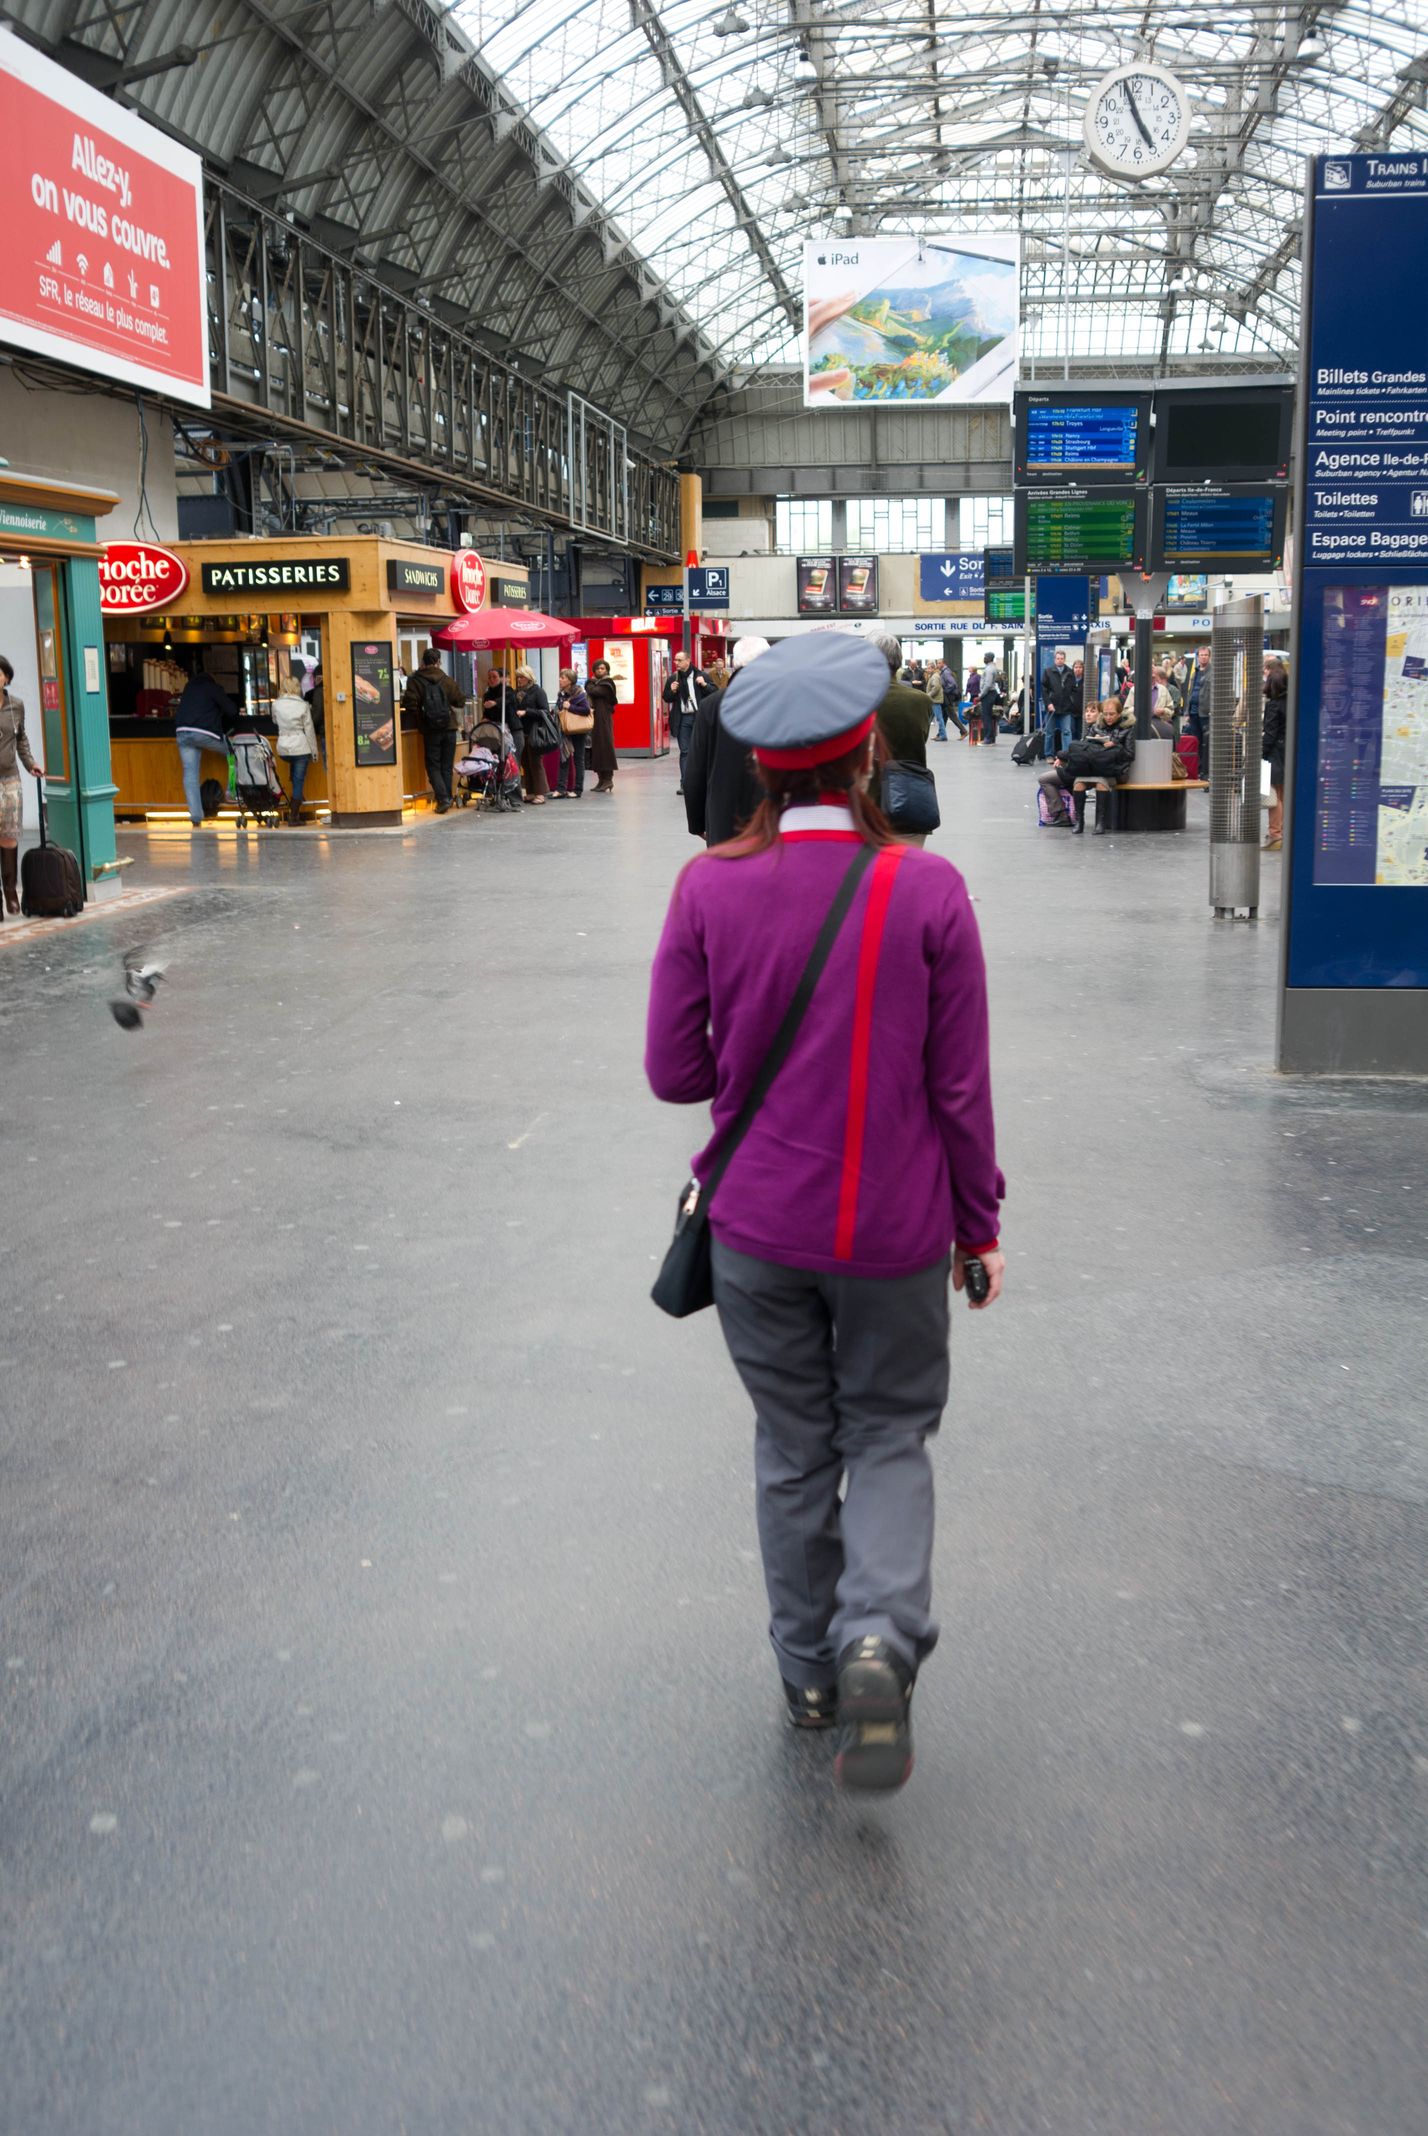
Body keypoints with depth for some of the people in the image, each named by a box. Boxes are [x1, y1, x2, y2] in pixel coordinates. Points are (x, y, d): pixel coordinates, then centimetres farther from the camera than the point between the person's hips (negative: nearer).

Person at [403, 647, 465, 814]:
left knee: (433, 765, 4)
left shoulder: (415, 681, -5)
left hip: (430, 730, -2)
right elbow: (460, 701, 5)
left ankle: (442, 797, -11)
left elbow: (409, 703, -15)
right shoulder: (446, 680, 1)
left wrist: (420, 719, 0)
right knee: (447, 765, 12)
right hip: (449, 728, 2)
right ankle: (447, 797, 12)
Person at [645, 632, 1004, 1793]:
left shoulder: (709, 889, -11)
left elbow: (674, 1071, -5)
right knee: (889, 1435, 18)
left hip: (757, 1228, 1)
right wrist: (980, 1226, 5)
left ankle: (810, 1670, 31)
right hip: (896, 1232, -1)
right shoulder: (928, 890, -13)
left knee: (793, 1447, 19)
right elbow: (961, 1089, -7)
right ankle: (879, 1636, -2)